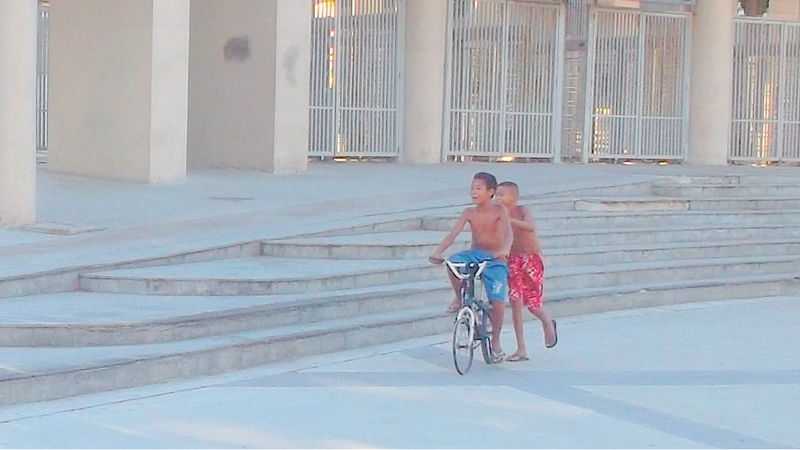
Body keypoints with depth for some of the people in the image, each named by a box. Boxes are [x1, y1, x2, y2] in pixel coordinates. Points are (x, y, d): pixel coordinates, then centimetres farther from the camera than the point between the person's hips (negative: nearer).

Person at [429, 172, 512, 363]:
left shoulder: (499, 211, -9)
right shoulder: (469, 213, -1)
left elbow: (508, 233, -24)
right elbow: (452, 234, -8)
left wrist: (505, 250, -46)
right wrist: (438, 252, -26)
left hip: (495, 260, -2)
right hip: (474, 254, 2)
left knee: (497, 303, -14)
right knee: (453, 263, -33)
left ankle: (495, 341, 10)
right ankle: (459, 297, -7)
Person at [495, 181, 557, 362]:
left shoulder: (523, 211, -14)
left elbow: (530, 227, -35)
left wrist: (510, 220, -45)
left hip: (532, 259, -3)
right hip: (514, 260, 3)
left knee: (533, 303, 3)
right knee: (515, 303, -3)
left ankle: (548, 324, 39)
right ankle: (521, 349, 2)